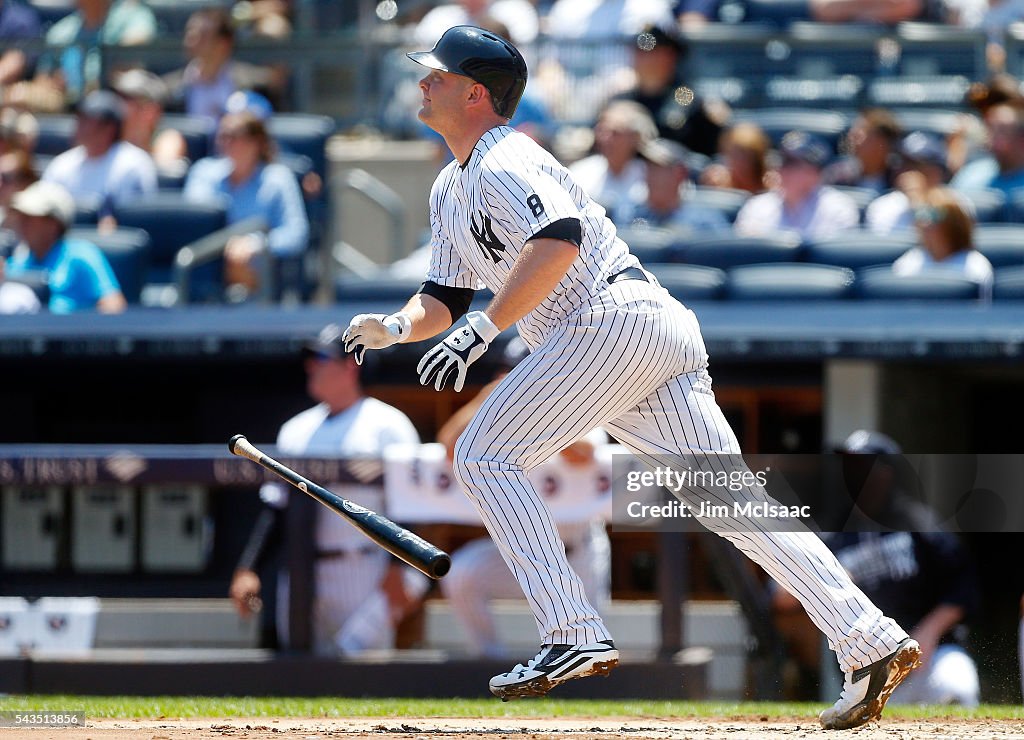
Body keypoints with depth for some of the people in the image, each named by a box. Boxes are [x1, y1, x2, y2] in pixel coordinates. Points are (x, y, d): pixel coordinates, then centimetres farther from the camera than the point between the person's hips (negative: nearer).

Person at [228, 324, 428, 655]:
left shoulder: (387, 425, 1)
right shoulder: (296, 430, 19)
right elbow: (274, 507, 18)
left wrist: (397, 571, -18)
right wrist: (247, 569, 6)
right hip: (300, 577, 6)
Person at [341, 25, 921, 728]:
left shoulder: (504, 163, -5)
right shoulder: (451, 192, 27)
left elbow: (558, 243, -23)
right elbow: (446, 298, 28)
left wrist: (480, 330, -25)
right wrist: (396, 326, 6)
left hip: (616, 318, -10)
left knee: (486, 456, -9)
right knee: (729, 498, 1)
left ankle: (574, 636, -17)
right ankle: (872, 642, -8)